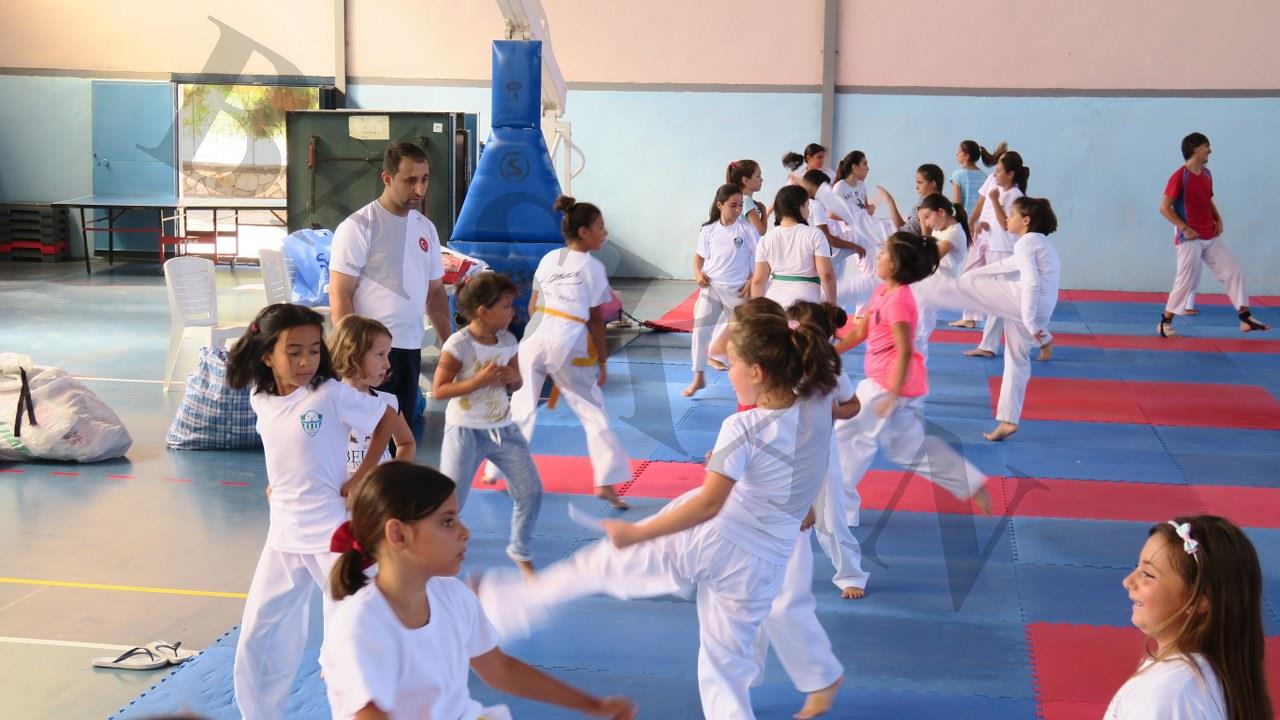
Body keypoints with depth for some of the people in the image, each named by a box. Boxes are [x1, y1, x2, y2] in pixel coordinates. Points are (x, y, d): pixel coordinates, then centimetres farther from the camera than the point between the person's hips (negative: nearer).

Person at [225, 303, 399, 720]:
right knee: (259, 638, 11)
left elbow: (387, 419, -5)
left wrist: (361, 478, -6)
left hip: (333, 533, -5)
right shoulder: (260, 400, 1)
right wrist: (277, 483, 8)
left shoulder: (331, 394, -15)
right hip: (283, 534, 5)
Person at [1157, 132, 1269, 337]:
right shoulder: (1179, 176, -15)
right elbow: (1164, 207, -15)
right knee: (1187, 281, -5)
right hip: (1190, 239, -8)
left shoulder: (1206, 174, 9)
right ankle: (1165, 323, 9)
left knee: (1234, 272, 3)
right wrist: (1185, 228, -18)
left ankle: (1245, 318, 7)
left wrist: (1218, 219, 6)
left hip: (1211, 237, 8)